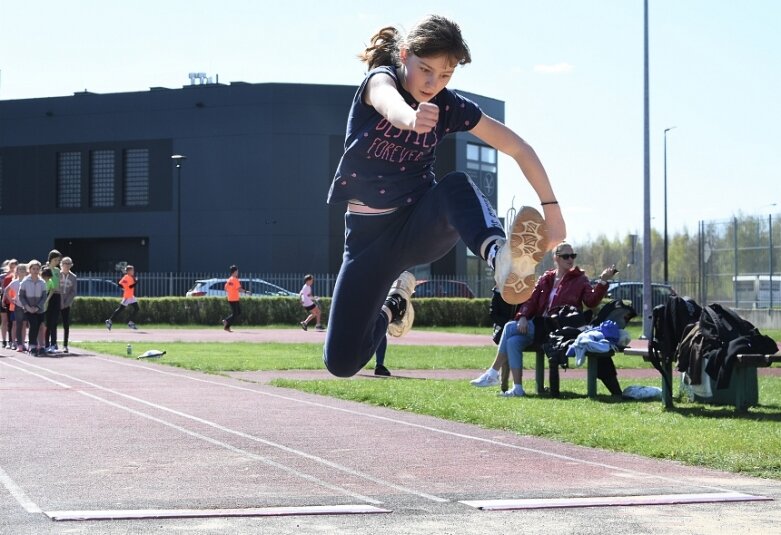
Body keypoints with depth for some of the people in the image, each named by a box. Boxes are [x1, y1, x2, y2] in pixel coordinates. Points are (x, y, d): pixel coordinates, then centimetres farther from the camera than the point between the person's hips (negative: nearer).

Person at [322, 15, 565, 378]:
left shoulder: (450, 106, -4)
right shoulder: (380, 79, -13)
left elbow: (519, 148, 0)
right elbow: (387, 100, -40)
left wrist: (551, 209, -9)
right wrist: (409, 117, -65)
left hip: (421, 225, 0)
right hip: (368, 232, 0)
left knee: (457, 186, -35)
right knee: (342, 361, -3)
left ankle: (501, 258, -65)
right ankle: (395, 299, 28)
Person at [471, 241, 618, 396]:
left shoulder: (579, 279, 6)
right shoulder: (545, 279, 17)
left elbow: (591, 302, -7)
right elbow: (531, 299, 9)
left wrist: (603, 281, -21)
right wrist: (523, 317, -9)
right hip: (539, 325, 5)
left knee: (510, 327, -23)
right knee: (513, 341, -24)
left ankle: (493, 373, -16)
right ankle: (517, 388, -19)